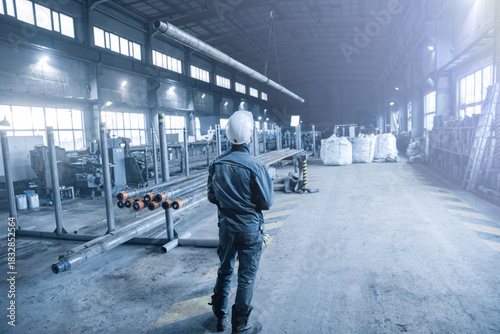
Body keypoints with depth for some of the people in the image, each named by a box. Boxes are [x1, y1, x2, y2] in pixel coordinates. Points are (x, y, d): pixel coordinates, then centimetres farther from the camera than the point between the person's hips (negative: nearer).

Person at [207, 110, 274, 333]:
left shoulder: (216, 164, -6)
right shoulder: (256, 166, -21)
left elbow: (212, 197, 5)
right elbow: (267, 203, -15)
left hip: (226, 225, 5)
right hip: (250, 227, -4)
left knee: (224, 271, 22)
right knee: (246, 277, 11)